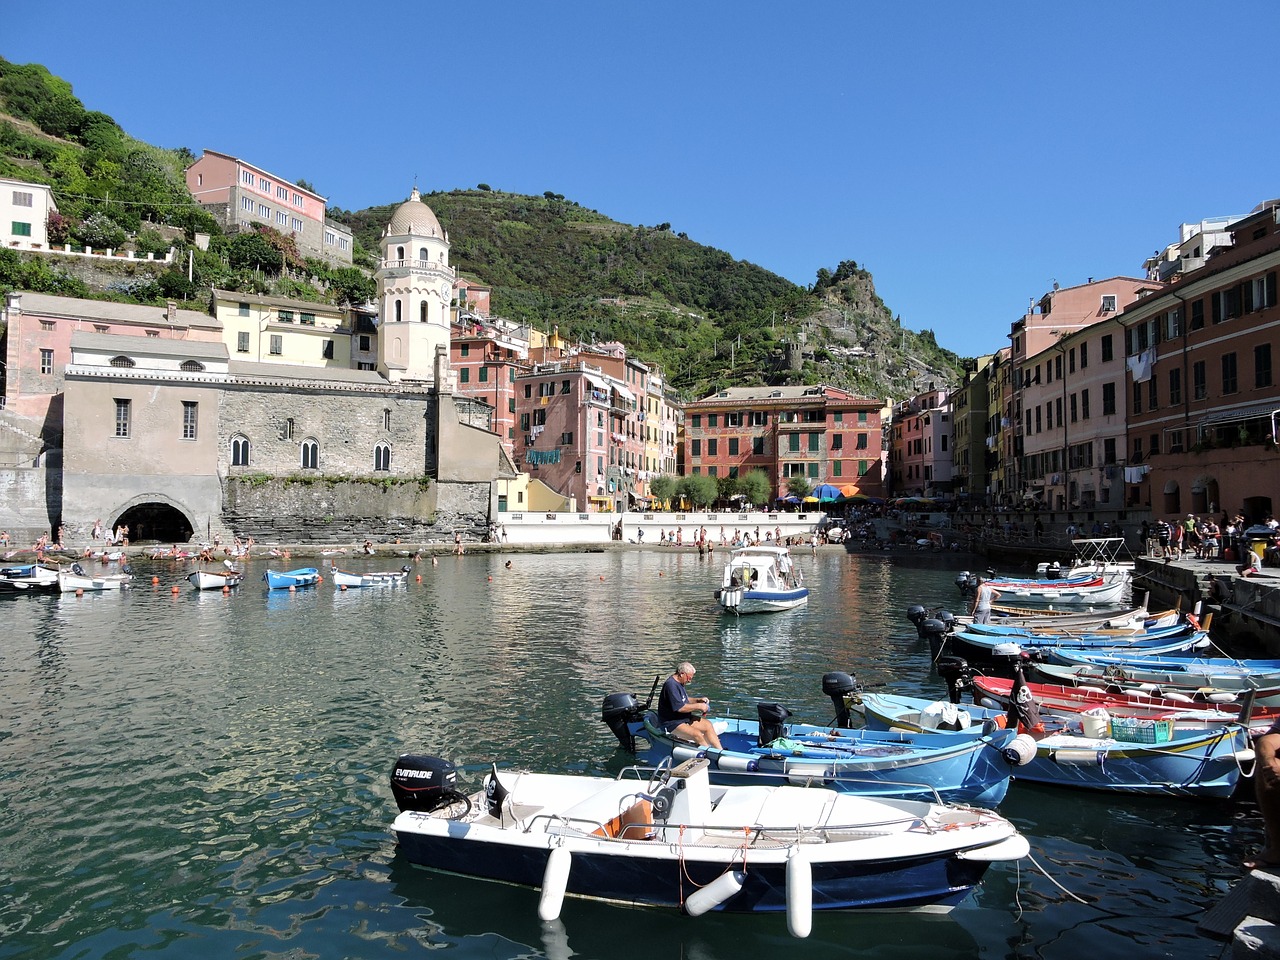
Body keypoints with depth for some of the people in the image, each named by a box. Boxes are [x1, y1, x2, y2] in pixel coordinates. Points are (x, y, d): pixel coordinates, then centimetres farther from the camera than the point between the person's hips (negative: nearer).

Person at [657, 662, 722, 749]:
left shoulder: (679, 683, 11)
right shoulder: (671, 685, -22)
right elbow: (680, 708, -26)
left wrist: (698, 700, 9)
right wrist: (698, 706, -16)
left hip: (684, 718, 11)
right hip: (671, 723, -11)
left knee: (707, 724, 4)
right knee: (697, 734, -28)